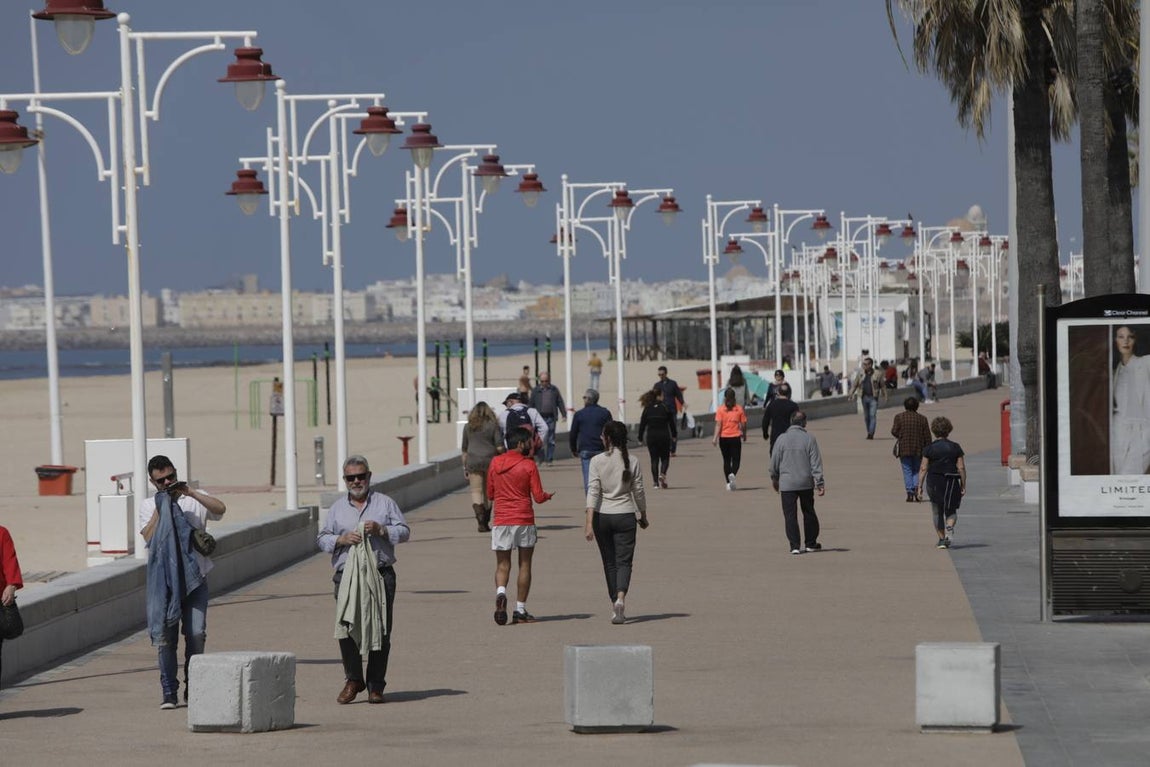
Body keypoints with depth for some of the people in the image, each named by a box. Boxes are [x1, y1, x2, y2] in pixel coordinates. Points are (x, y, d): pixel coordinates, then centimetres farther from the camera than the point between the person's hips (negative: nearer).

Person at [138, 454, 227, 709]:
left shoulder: (194, 499, 11)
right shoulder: (148, 506, 12)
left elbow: (220, 509, -8)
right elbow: (149, 537, -3)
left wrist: (190, 493, -12)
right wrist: (161, 508, -7)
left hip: (194, 578, 0)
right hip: (164, 578, 0)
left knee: (196, 634, -8)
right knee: (165, 635, -4)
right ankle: (169, 693, 1)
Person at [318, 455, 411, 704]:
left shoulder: (385, 503, 11)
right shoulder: (337, 508, 15)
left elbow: (404, 531, 7)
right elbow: (322, 539, 13)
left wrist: (381, 530, -10)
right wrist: (341, 539, -7)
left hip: (380, 575, -1)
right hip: (347, 575, 1)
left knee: (380, 630, -2)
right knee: (346, 628, -9)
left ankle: (375, 685, 5)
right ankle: (353, 680, 4)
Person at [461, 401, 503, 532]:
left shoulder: (468, 427, 6)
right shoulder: (493, 425, -1)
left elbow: (464, 449, 9)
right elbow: (500, 447, -8)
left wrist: (465, 467, 15)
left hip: (473, 462, 1)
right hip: (490, 461, -1)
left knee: (476, 491, -2)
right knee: (488, 493, 12)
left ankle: (480, 520, -21)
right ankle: (485, 521, 15)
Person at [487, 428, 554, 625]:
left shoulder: (495, 463, 5)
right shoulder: (528, 465, -6)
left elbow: (490, 494, 12)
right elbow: (539, 497, -6)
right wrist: (549, 496, 16)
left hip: (501, 520, 2)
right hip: (524, 520, -2)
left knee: (503, 565, 7)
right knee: (524, 565, 7)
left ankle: (500, 593, -22)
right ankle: (520, 610, 7)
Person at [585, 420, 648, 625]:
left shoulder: (597, 461, -6)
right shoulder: (632, 463, -3)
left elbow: (593, 492, -11)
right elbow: (639, 493, 3)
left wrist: (589, 523, -13)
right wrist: (643, 517, 18)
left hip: (602, 516, 0)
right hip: (625, 515, 0)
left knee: (609, 562, 13)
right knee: (624, 561, 0)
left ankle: (615, 604, 18)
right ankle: (621, 598, -24)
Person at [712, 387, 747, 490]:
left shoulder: (720, 409, -4)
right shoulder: (739, 409, -2)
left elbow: (718, 424, -12)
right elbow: (743, 424, 2)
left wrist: (715, 438, -13)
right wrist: (744, 435, 19)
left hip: (724, 438, 1)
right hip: (736, 438, -1)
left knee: (726, 460, 13)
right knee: (736, 460, 2)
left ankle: (729, 483, 16)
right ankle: (732, 474, -29)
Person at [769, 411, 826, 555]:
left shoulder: (782, 439, -5)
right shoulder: (809, 440, -6)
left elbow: (774, 462, 3)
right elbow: (816, 463, -7)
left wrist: (774, 479, 19)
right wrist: (820, 483, -3)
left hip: (787, 484, -1)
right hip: (806, 483, 1)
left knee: (790, 515, 2)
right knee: (809, 512, 16)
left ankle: (795, 546, -4)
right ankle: (811, 543, 23)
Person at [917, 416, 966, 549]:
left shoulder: (929, 449, -3)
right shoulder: (955, 448, -1)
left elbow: (923, 468, -4)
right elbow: (961, 468, -3)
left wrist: (920, 487, -1)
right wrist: (963, 486, 3)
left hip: (934, 483, 0)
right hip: (951, 482, 0)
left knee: (937, 512, 14)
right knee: (951, 510, 11)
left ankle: (941, 538, 15)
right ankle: (950, 526, -20)